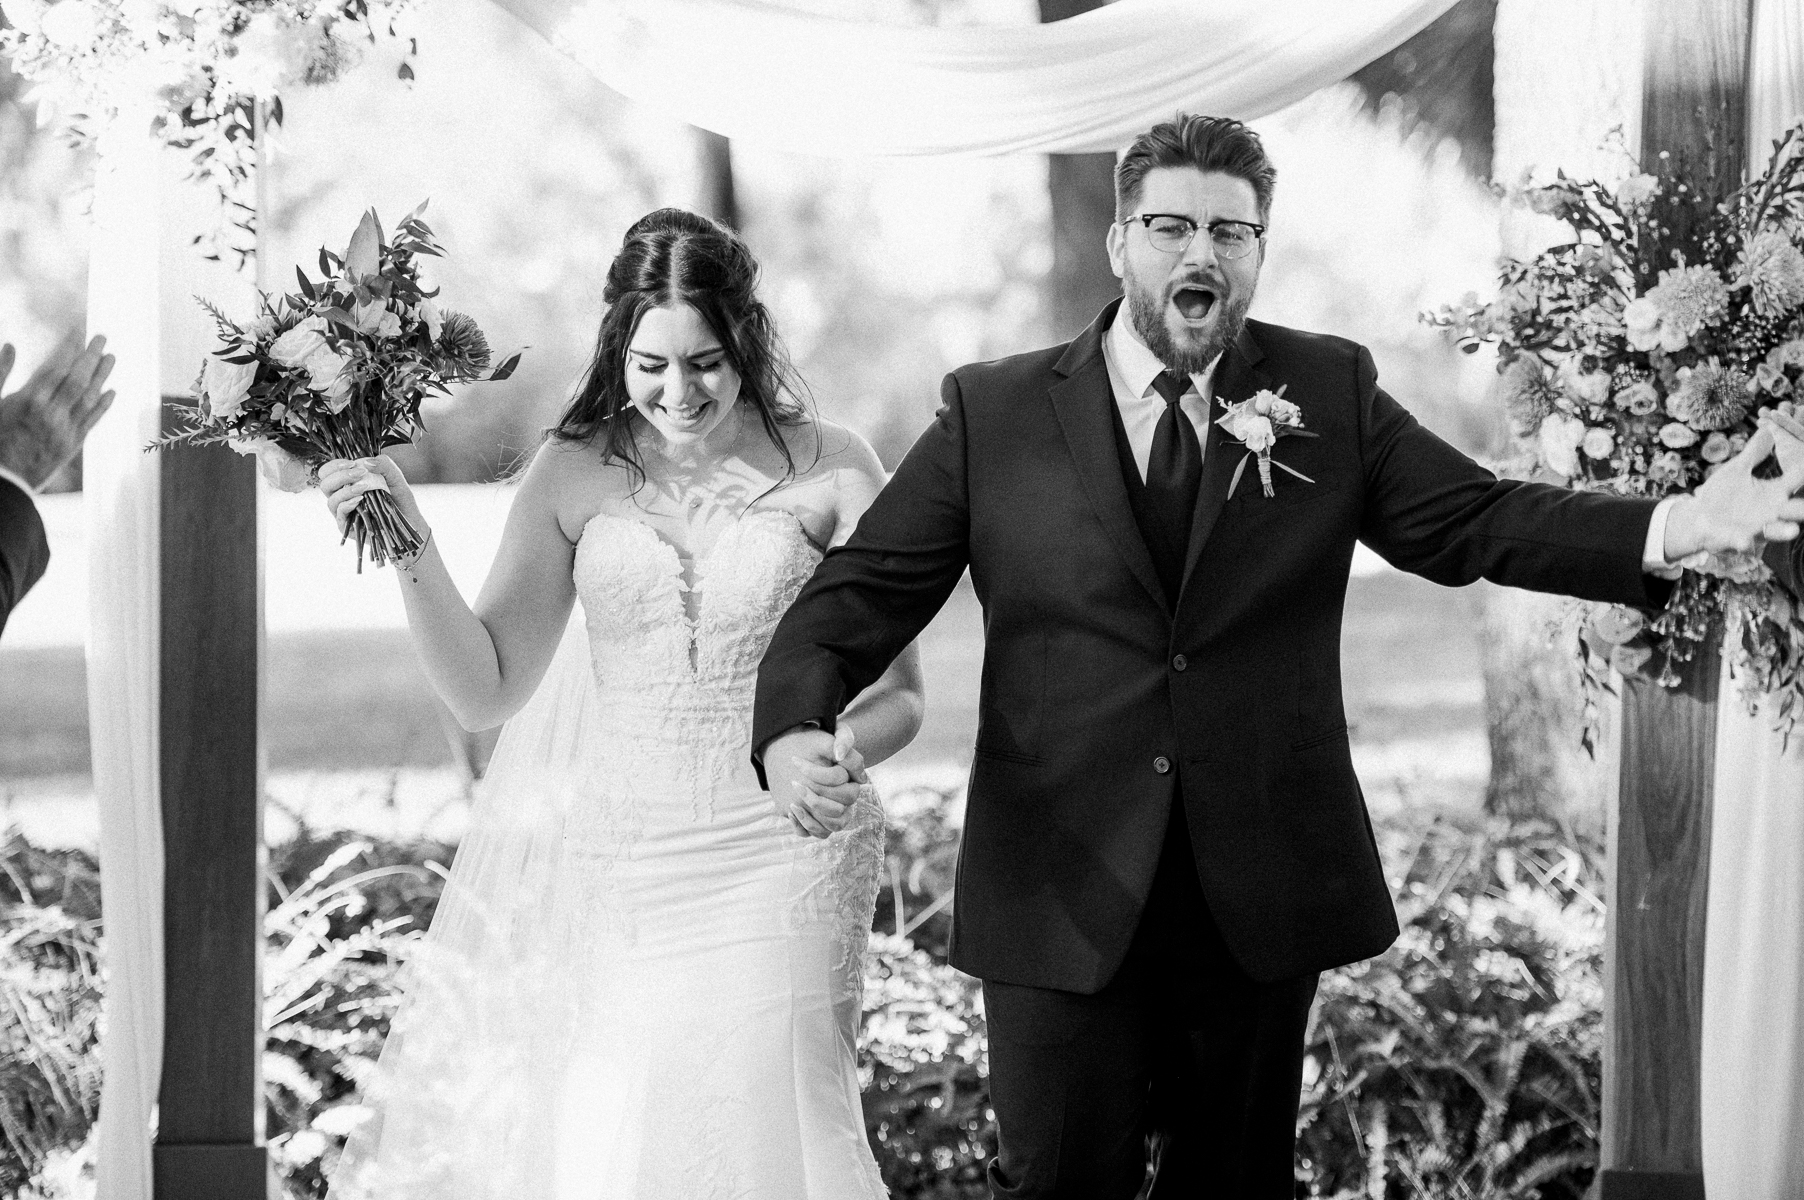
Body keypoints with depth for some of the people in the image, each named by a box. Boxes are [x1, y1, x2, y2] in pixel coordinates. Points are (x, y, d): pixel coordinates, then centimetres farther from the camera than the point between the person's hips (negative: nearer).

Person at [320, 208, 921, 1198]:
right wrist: (410, 551, -13)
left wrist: (847, 749, -20)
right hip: (597, 874, 2)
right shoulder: (576, 470, 1)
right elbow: (486, 690, 1)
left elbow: (896, 691, 2)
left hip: (767, 867, -2)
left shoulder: (829, 469, -4)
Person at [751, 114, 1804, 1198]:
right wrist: (794, 728, -21)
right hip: (1066, 893, -2)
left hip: (1261, 893, 2)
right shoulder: (993, 413, 1)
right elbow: (863, 593, -1)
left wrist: (1679, 528, -14)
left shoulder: (1331, 395, 6)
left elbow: (1473, 520, 2)